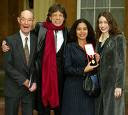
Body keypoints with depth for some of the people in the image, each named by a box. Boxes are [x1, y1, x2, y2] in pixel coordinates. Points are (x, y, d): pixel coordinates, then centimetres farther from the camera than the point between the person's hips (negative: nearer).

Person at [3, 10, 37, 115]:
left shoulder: (36, 39, 2)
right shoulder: (10, 40, -7)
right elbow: (7, 65, -10)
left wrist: (34, 82, -3)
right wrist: (24, 81, -12)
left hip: (30, 87, 2)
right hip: (13, 87, -2)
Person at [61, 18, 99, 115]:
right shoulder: (70, 46, -2)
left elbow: (96, 70, 14)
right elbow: (66, 69, -10)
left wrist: (96, 61, -5)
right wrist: (84, 70, -17)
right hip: (74, 88, -4)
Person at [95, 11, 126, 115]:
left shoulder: (118, 38, -6)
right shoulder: (99, 40, 12)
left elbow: (121, 62, -11)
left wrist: (119, 85, -17)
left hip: (113, 83, -6)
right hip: (100, 82, 6)